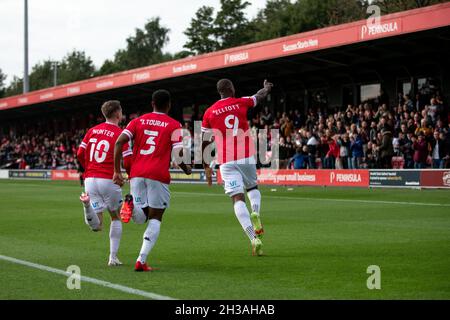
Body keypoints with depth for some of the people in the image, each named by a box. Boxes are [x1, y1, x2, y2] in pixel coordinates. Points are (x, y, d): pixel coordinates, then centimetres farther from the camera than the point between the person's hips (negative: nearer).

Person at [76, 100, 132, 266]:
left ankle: (87, 203, -29)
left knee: (96, 226, 2)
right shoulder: (120, 134, -5)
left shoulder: (92, 130, 11)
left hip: (90, 178, 4)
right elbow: (127, 161, -10)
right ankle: (113, 257, 14)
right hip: (108, 179, -4)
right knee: (116, 217, 18)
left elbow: (80, 153, 11)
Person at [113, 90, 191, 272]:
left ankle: (131, 203, -21)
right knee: (155, 218, 7)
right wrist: (186, 169, 15)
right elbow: (178, 154, -6)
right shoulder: (174, 125, 3)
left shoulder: (138, 121, 13)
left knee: (140, 218, 14)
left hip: (137, 173, 3)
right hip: (158, 175, -3)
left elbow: (119, 142, 1)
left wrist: (117, 171, 4)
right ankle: (141, 261, -4)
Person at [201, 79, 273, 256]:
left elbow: (204, 143, 7)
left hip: (226, 162, -1)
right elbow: (260, 96, 26)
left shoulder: (209, 112, 4)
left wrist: (206, 167, 17)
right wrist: (267, 87, 48)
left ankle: (254, 238, -19)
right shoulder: (241, 103, 4)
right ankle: (255, 213, -5)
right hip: (246, 157, 1)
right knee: (252, 187, 26)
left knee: (238, 199, -4)